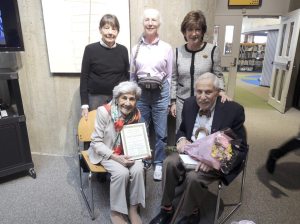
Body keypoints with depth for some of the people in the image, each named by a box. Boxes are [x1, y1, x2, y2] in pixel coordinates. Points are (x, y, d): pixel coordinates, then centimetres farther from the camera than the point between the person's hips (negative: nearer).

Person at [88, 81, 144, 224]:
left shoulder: (136, 114, -9)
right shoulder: (104, 111, -22)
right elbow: (96, 142, -17)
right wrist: (116, 158, -26)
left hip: (126, 152, 4)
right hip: (105, 152, -3)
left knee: (138, 169, -23)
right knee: (122, 172, -27)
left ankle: (133, 209, 0)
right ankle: (116, 212, -2)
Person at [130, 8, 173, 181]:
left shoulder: (167, 48, 1)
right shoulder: (136, 48, 7)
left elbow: (170, 76, 3)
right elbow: (132, 75, 11)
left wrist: (170, 101, 1)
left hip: (160, 93, -2)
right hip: (140, 93, 2)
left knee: (161, 133, 6)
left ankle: (159, 164, 26)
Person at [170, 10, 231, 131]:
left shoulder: (213, 50, -4)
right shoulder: (177, 52, 2)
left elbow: (218, 75, 4)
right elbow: (174, 79, 7)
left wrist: (221, 91, -15)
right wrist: (173, 102, 6)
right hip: (182, 101, 2)